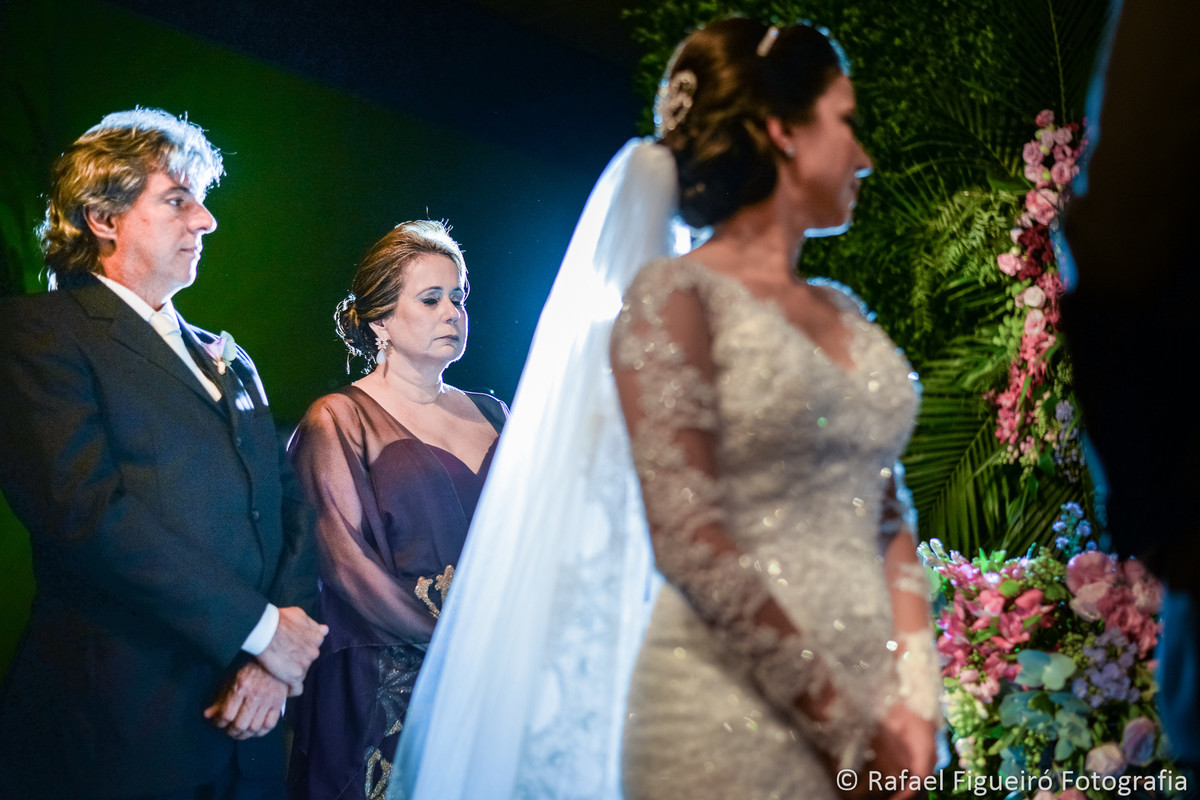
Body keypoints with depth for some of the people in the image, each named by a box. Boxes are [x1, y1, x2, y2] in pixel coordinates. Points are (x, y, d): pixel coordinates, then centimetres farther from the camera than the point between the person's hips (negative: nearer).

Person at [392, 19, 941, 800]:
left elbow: (887, 521, 10)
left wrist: (912, 699, -3)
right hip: (732, 713, -6)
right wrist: (846, 726, -15)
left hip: (868, 706, 6)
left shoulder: (844, 312, 12)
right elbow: (689, 539, -16)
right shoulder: (675, 295, -8)